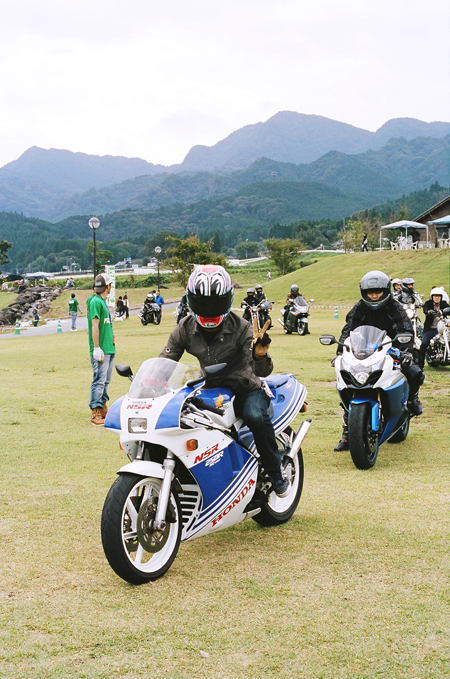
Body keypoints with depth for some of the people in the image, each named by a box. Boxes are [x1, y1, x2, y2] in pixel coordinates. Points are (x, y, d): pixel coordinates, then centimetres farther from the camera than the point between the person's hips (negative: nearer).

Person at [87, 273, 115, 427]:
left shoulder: (102, 301, 17)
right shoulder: (96, 302, -13)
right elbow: (94, 325, -18)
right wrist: (96, 348, -21)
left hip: (108, 349, 10)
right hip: (101, 350, -10)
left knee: (105, 381, 14)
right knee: (99, 381, -9)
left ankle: (103, 408, 22)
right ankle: (95, 413, -7)